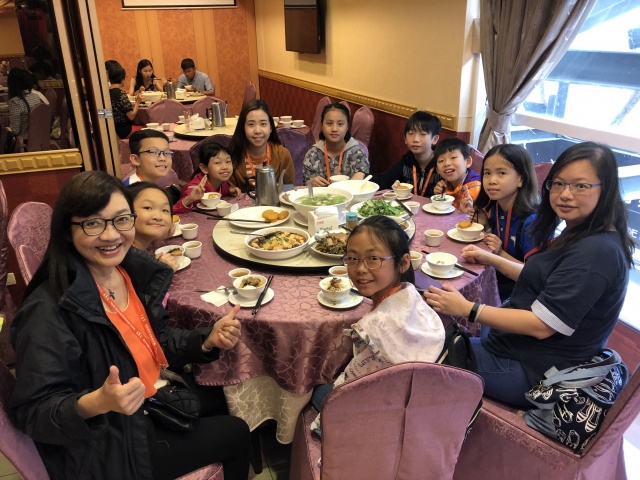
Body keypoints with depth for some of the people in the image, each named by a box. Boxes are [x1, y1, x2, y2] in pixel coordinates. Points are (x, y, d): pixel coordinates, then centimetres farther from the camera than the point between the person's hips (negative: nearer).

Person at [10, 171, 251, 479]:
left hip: (154, 404, 7)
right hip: (105, 444, -7)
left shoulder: (136, 271, -7)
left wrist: (209, 340, -10)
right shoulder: (49, 310, -28)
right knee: (234, 435, 2)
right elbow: (31, 414, -24)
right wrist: (97, 403, -42)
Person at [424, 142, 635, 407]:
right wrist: (491, 259, 12)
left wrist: (467, 309, -22)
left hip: (531, 372, -10)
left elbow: (541, 325, -27)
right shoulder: (579, 236, 4)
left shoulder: (597, 252, -27)